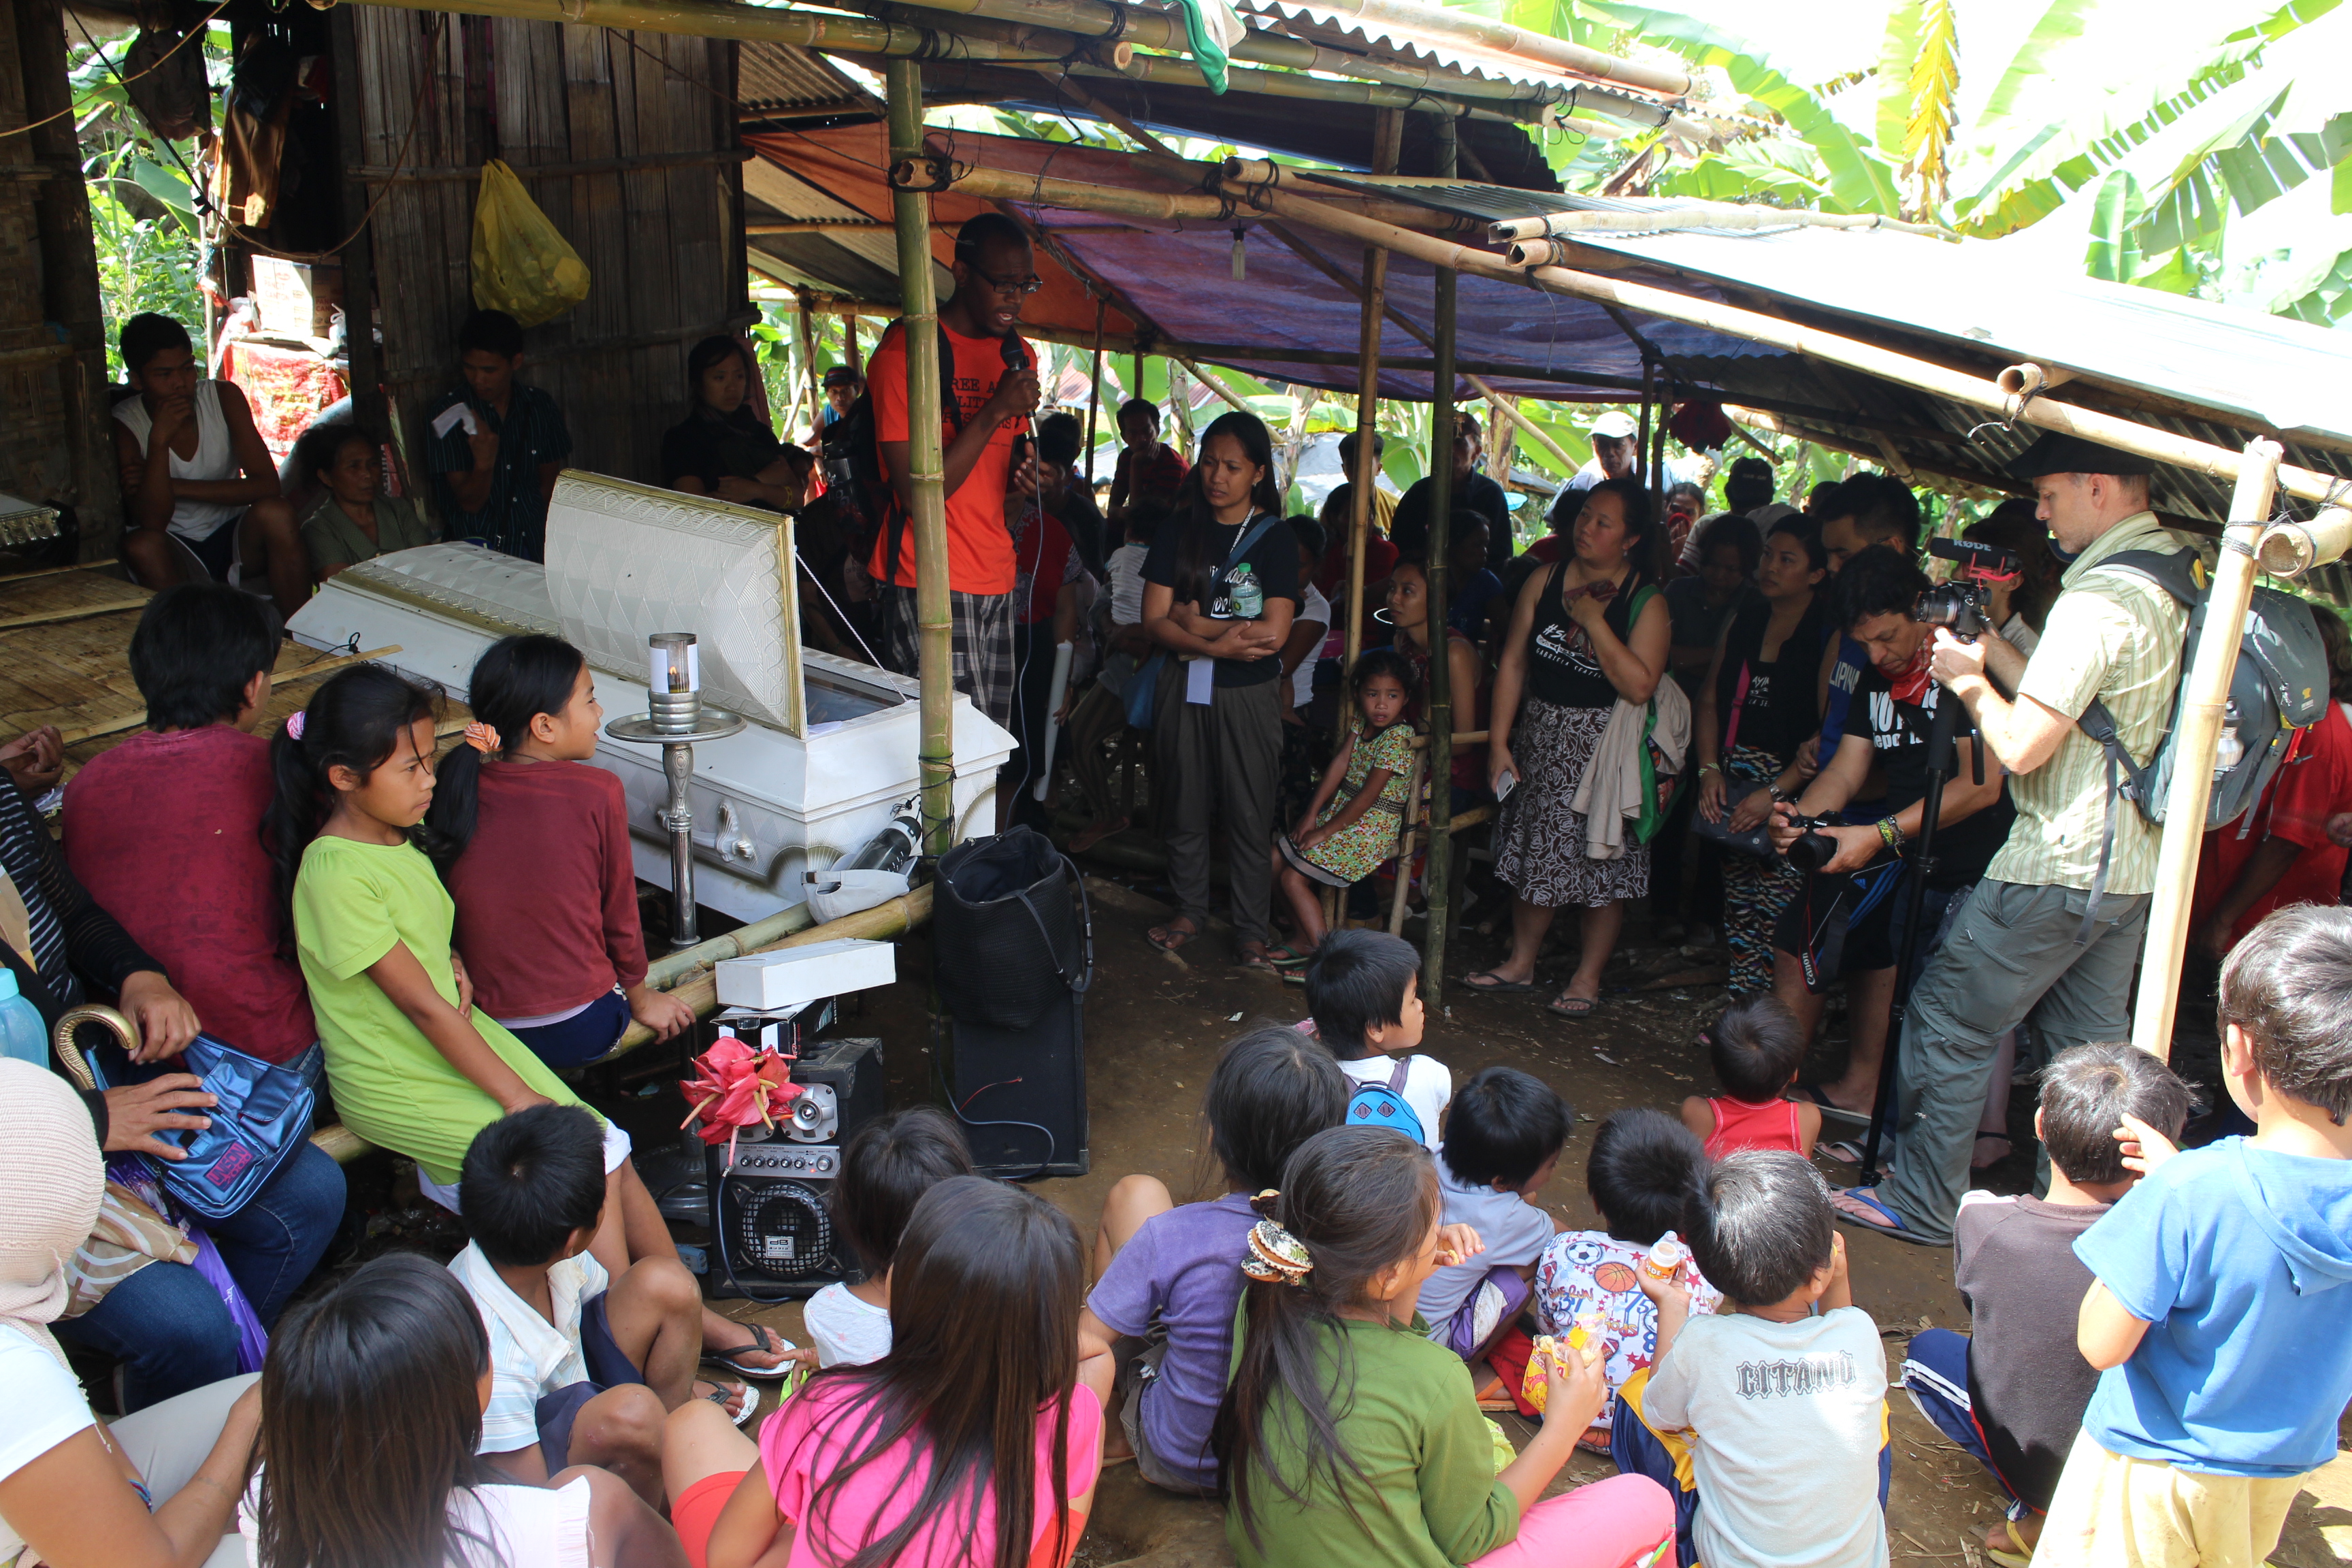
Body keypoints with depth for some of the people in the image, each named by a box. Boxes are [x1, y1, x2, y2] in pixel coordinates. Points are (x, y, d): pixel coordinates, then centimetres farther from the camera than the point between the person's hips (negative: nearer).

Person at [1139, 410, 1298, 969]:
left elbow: (1274, 632, -14)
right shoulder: (1180, 529, 2)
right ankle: (1189, 911, 30)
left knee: (1249, 817, 3)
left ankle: (1252, 930, 17)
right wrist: (1219, 644, -19)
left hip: (1248, 694, -3)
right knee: (1185, 808, 12)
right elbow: (1155, 619, -5)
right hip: (1184, 688, 3)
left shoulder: (1274, 536, -5)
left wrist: (1195, 622, -10)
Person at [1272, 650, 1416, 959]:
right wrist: (1312, 813, -4)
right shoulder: (1361, 720, 3)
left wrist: (1325, 831, -15)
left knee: (1294, 879, -13)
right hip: (1339, 811, 9)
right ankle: (1307, 938, 16)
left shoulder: (1397, 737, -21)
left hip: (1371, 829, -9)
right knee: (1276, 860, 6)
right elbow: (1340, 764, 2)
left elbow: (1367, 797, -20)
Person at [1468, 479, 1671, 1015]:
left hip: (1603, 744, -4)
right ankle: (1521, 963, 27)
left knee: (1601, 859, 3)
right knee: (1533, 851, 12)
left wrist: (1593, 620, -23)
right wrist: (1498, 742, -2)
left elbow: (1639, 685, -23)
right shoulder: (1544, 580, 0)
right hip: (1539, 735, 4)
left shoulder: (1646, 601, -12)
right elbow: (1513, 662, 2)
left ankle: (1588, 977, 18)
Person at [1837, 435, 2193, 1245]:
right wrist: (1988, 649, 13)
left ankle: (1922, 1202, 12)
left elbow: (2022, 746, -22)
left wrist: (1968, 680, -6)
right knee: (2087, 1044, 16)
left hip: (2060, 865, -9)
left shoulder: (2102, 597, -21)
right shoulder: (2178, 577, 9)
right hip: (2132, 864, 9)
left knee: (1948, 1022, 2)